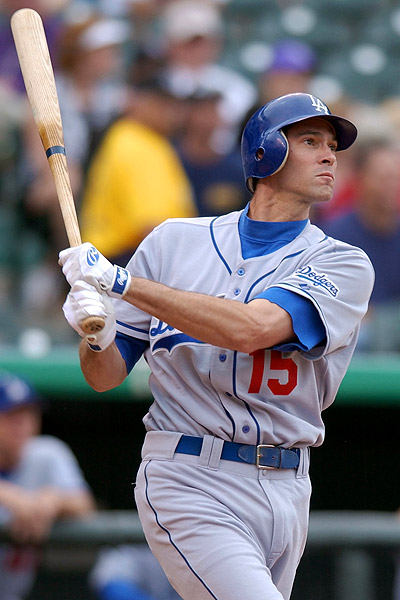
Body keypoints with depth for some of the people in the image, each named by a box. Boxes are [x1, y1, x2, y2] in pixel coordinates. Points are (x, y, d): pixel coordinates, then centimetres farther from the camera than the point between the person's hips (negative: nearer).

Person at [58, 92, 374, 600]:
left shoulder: (344, 265, 1)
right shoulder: (175, 242, 6)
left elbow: (249, 330, -18)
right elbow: (105, 377, 9)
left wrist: (122, 281, -19)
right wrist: (97, 339, -15)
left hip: (286, 491, 3)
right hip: (189, 482, -3)